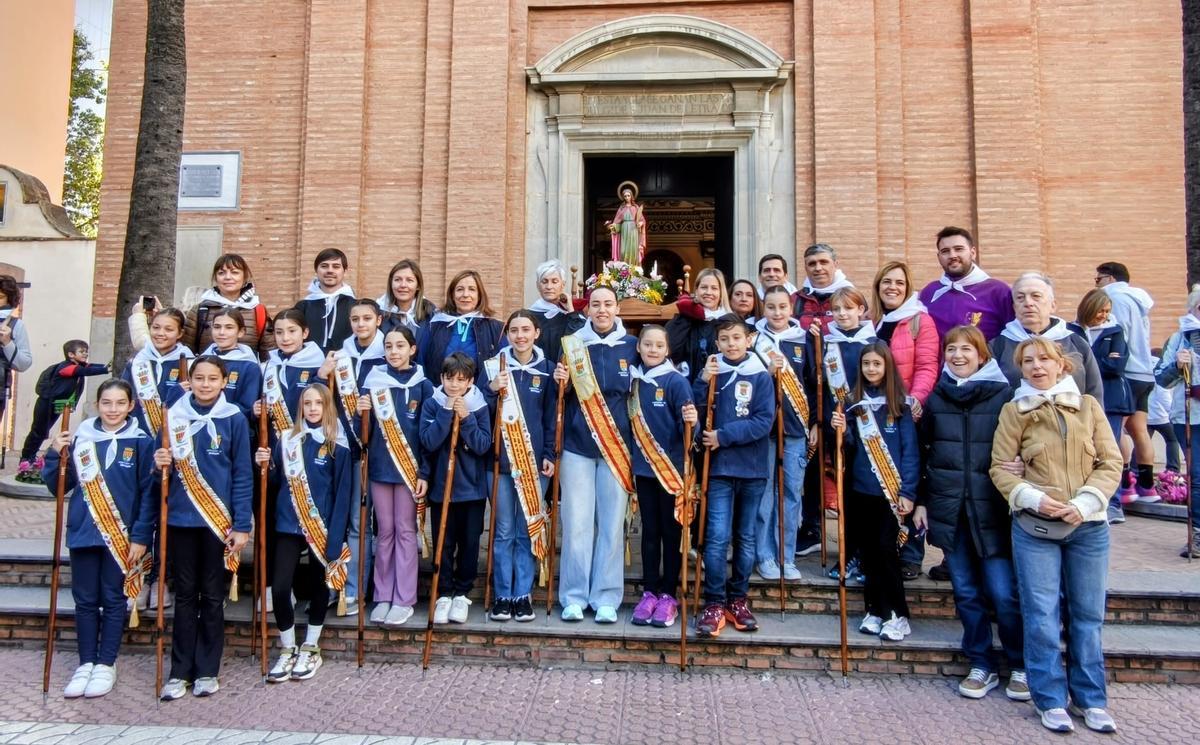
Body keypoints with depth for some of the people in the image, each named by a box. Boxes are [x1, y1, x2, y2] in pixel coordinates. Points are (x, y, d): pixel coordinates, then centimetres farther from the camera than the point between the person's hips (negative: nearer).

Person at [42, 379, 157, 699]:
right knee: (85, 600, 10)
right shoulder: (80, 438, 4)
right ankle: (86, 663, 22)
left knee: (113, 600, 6)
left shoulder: (141, 442, -4)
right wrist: (55, 455, -8)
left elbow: (149, 493, -6)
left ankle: (106, 665, 17)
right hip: (82, 532, 3)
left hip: (122, 535, -3)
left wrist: (141, 537, -11)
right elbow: (60, 486, 9)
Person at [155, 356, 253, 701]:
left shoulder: (234, 419, -3)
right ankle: (180, 671, 19)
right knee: (185, 595, 9)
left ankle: (207, 671, 18)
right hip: (181, 518, 2)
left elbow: (243, 475, -3)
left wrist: (242, 526, -7)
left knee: (212, 596, 8)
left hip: (219, 520, -2)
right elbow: (167, 463, 15)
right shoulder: (175, 415, 5)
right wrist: (160, 461, -10)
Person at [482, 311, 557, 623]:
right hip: (501, 458, 0)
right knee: (504, 532, 4)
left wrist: (550, 455, -2)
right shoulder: (494, 365, 4)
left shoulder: (547, 369, 5)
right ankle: (502, 596, 13)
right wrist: (492, 390, -15)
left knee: (528, 531, 5)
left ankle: (523, 595, 14)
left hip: (534, 460, 0)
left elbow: (551, 416, 5)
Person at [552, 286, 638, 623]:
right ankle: (574, 597, 11)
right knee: (576, 521, 0)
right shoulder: (573, 343, 6)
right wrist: (560, 382, -10)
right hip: (577, 444, 0)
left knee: (612, 523, 2)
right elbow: (563, 396, 11)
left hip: (617, 445, 0)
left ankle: (606, 598, 12)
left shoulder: (631, 346, 6)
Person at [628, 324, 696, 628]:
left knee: (671, 531, 6)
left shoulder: (676, 381, -9)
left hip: (672, 467, -4)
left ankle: (669, 595, 16)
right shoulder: (634, 380, 4)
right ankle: (649, 592, 21)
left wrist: (692, 422, -34)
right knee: (649, 531, 11)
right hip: (643, 467, 4)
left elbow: (686, 422, -13)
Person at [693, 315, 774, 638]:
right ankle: (714, 604, 4)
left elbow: (764, 422, -9)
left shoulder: (761, 376, 0)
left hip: (753, 467, 1)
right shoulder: (710, 372, 2)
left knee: (745, 538, 11)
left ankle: (738, 600, 24)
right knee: (717, 537, -7)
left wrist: (723, 436, -15)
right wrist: (702, 382, -16)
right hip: (719, 467, -1)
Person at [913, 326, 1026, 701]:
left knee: (1004, 593, -3)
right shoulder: (936, 398, 8)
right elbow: (922, 453, 12)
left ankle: (1021, 666, 18)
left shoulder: (1004, 395, -1)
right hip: (948, 509, 3)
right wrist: (920, 501, 9)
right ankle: (982, 666, 22)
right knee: (966, 593, 9)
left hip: (991, 509, -3)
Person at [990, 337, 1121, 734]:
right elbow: (1000, 467, 0)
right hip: (1035, 525, -1)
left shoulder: (1088, 405, 6)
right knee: (1042, 615, 1)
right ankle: (1051, 699, 13)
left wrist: (1086, 501, -11)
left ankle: (1090, 698, 23)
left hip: (1089, 525, 2)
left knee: (1087, 615, 10)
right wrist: (1032, 498, -15)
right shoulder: (1015, 410, 2)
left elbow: (1111, 462, 3)